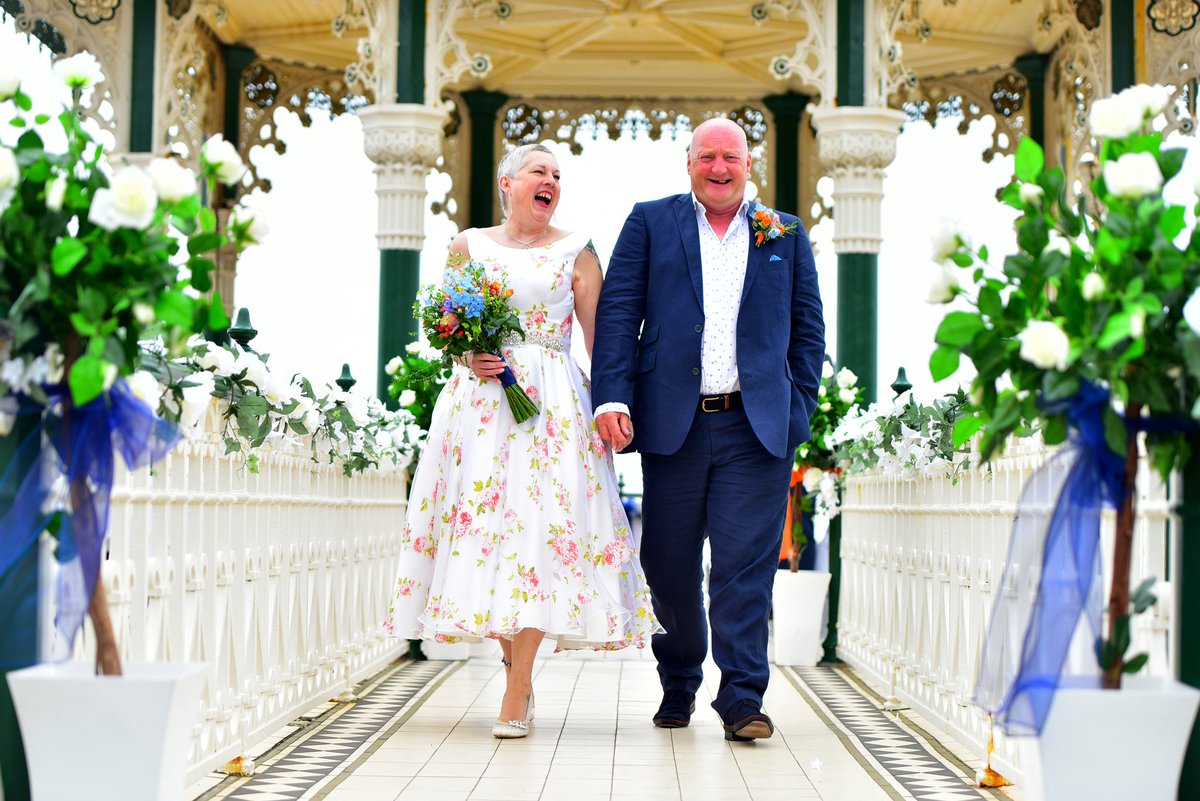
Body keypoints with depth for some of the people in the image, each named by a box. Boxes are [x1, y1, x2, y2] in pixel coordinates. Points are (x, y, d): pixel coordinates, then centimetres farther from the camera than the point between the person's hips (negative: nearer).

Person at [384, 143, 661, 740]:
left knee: (539, 522, -12)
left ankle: (518, 690, -9)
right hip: (481, 395, 2)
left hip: (553, 398, -2)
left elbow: (599, 335, 4)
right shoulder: (469, 245, 12)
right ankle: (513, 665, 14)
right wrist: (469, 357, -6)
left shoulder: (575, 252, 8)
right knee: (481, 519, -3)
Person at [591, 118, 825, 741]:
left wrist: (798, 410, 3)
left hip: (757, 427, 0)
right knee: (668, 566, 8)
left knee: (746, 566, -5)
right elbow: (617, 313, 2)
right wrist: (612, 397, -10)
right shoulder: (650, 223, 9)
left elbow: (808, 330, 13)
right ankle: (678, 685, 29)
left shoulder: (786, 235, 13)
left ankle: (742, 700, 1)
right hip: (673, 425, 0)